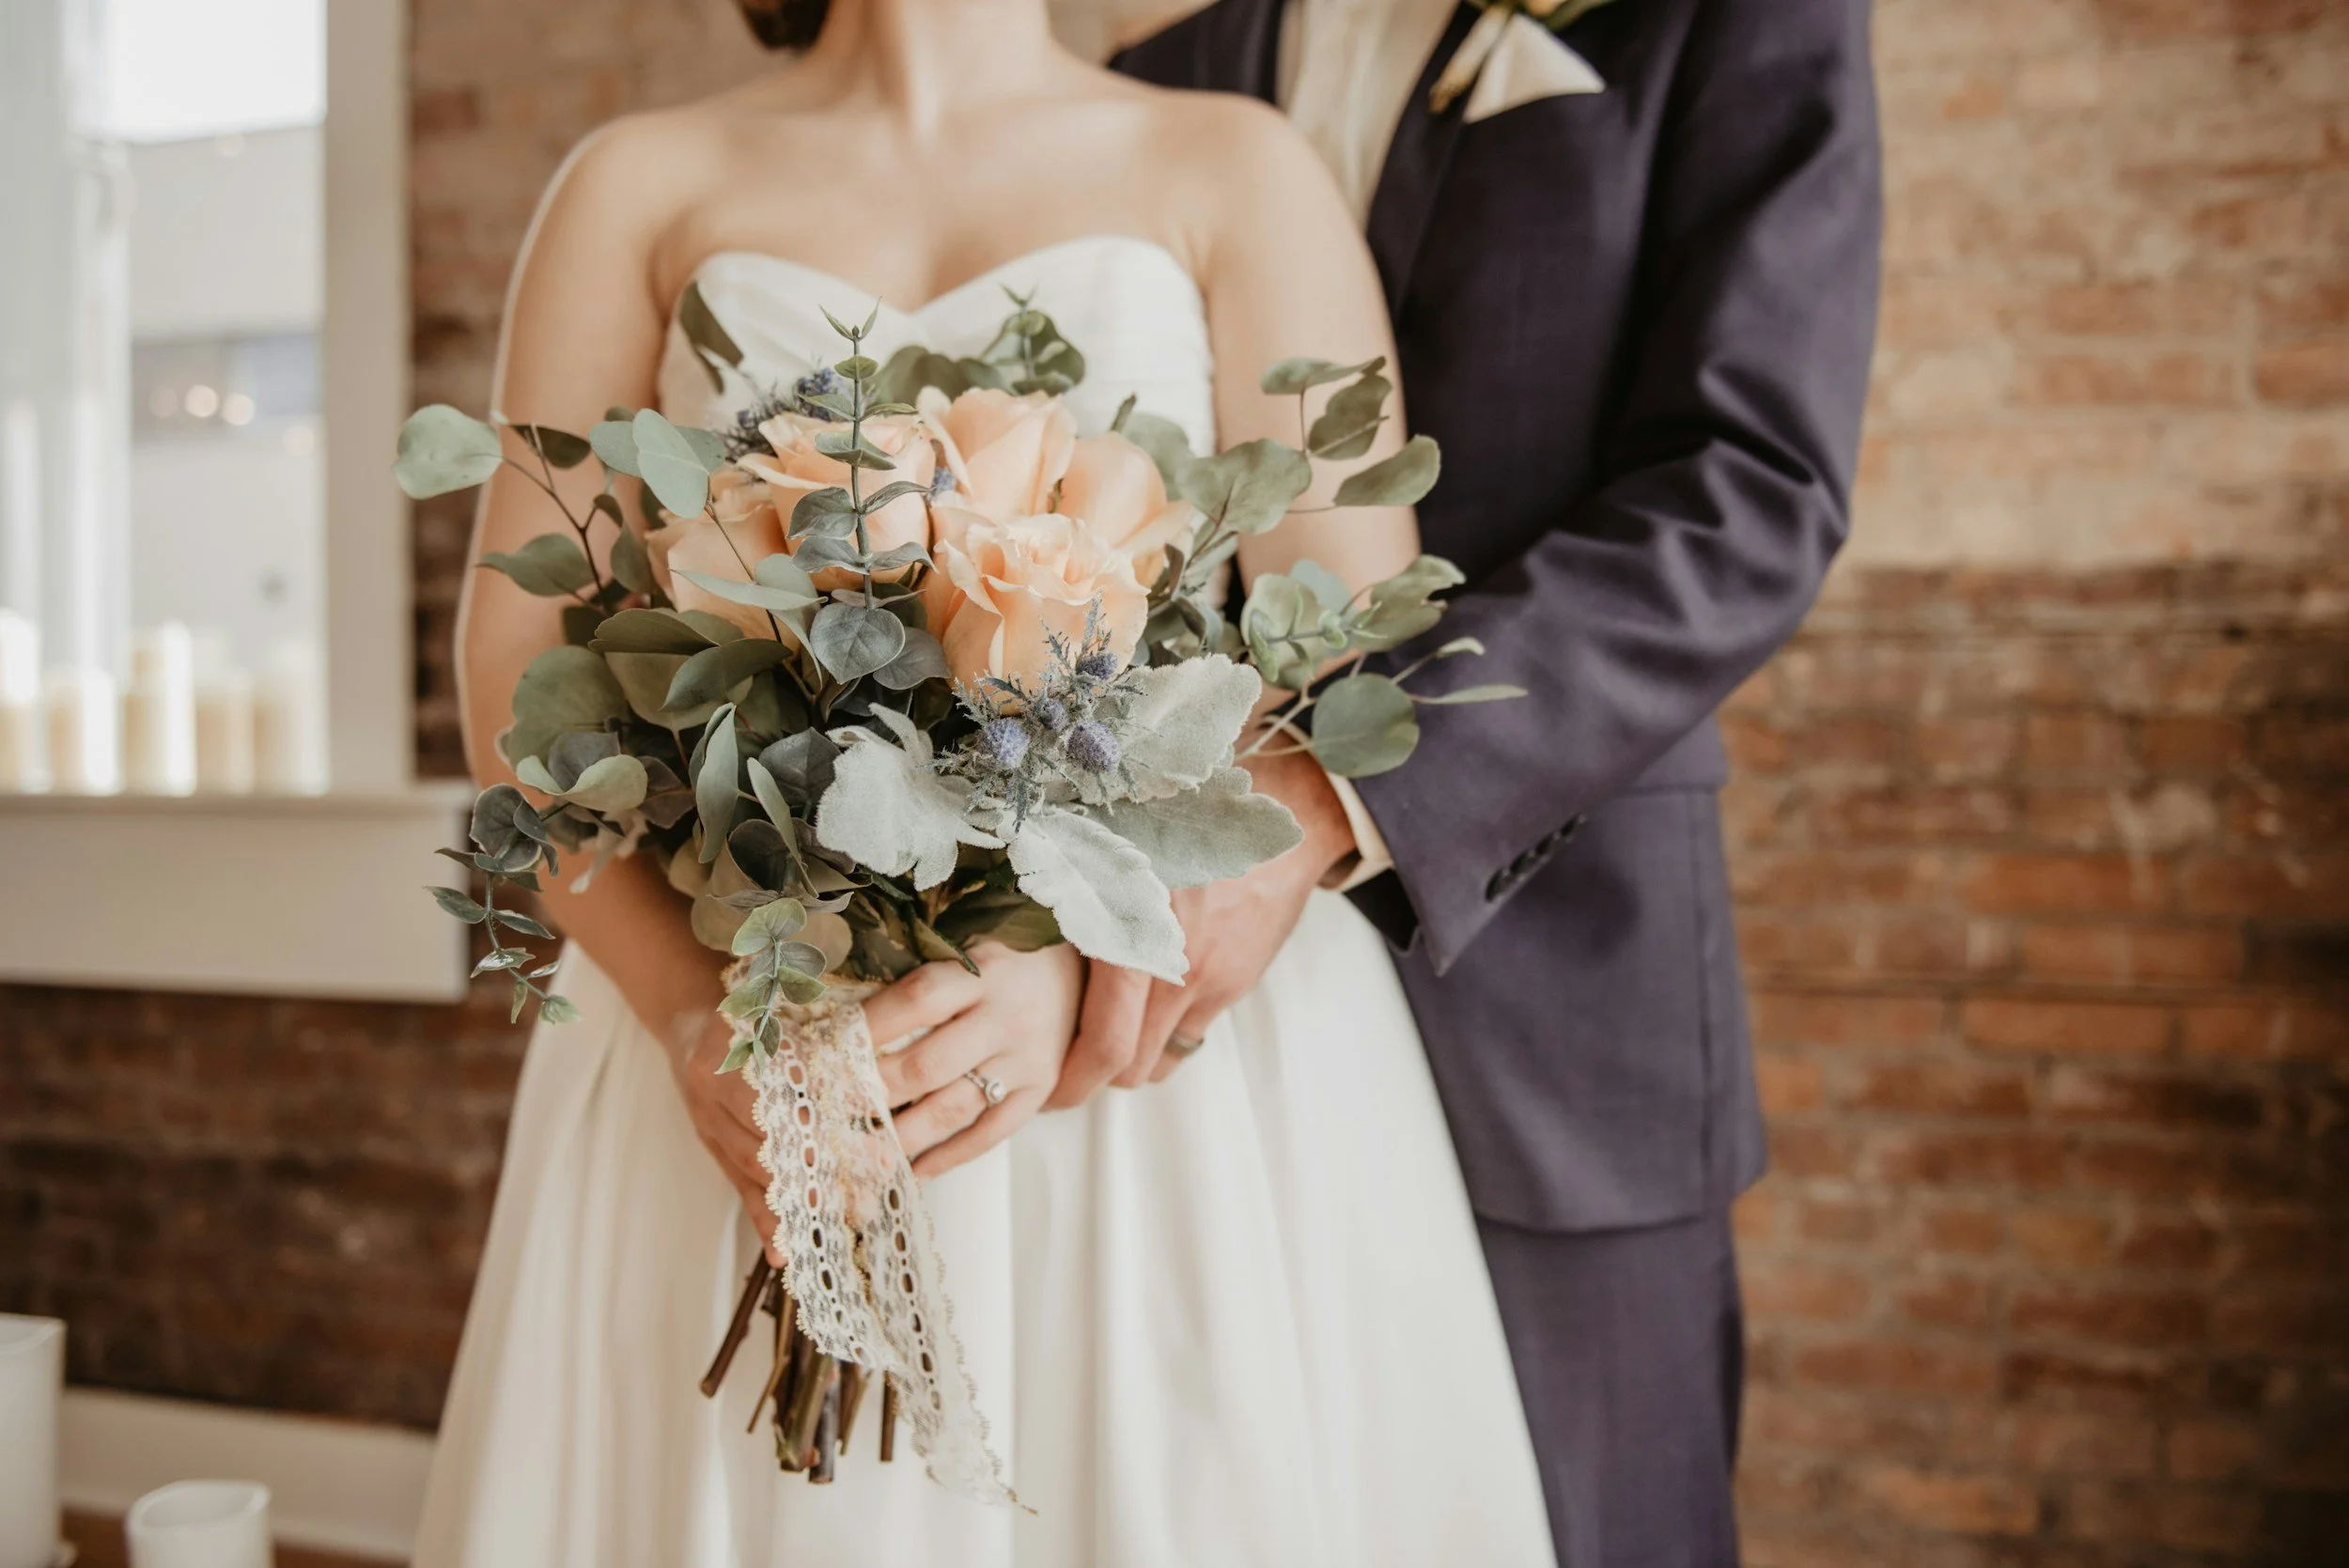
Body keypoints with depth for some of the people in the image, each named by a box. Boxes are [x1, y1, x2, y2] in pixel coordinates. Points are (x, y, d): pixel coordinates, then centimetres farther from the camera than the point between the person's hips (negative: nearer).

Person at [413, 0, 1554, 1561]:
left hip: (1173, 1062, 0)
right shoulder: (640, 186, 10)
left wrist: (1078, 965, -19)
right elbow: (515, 662, 2)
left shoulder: (1237, 170, 6)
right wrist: (691, 1014, -13)